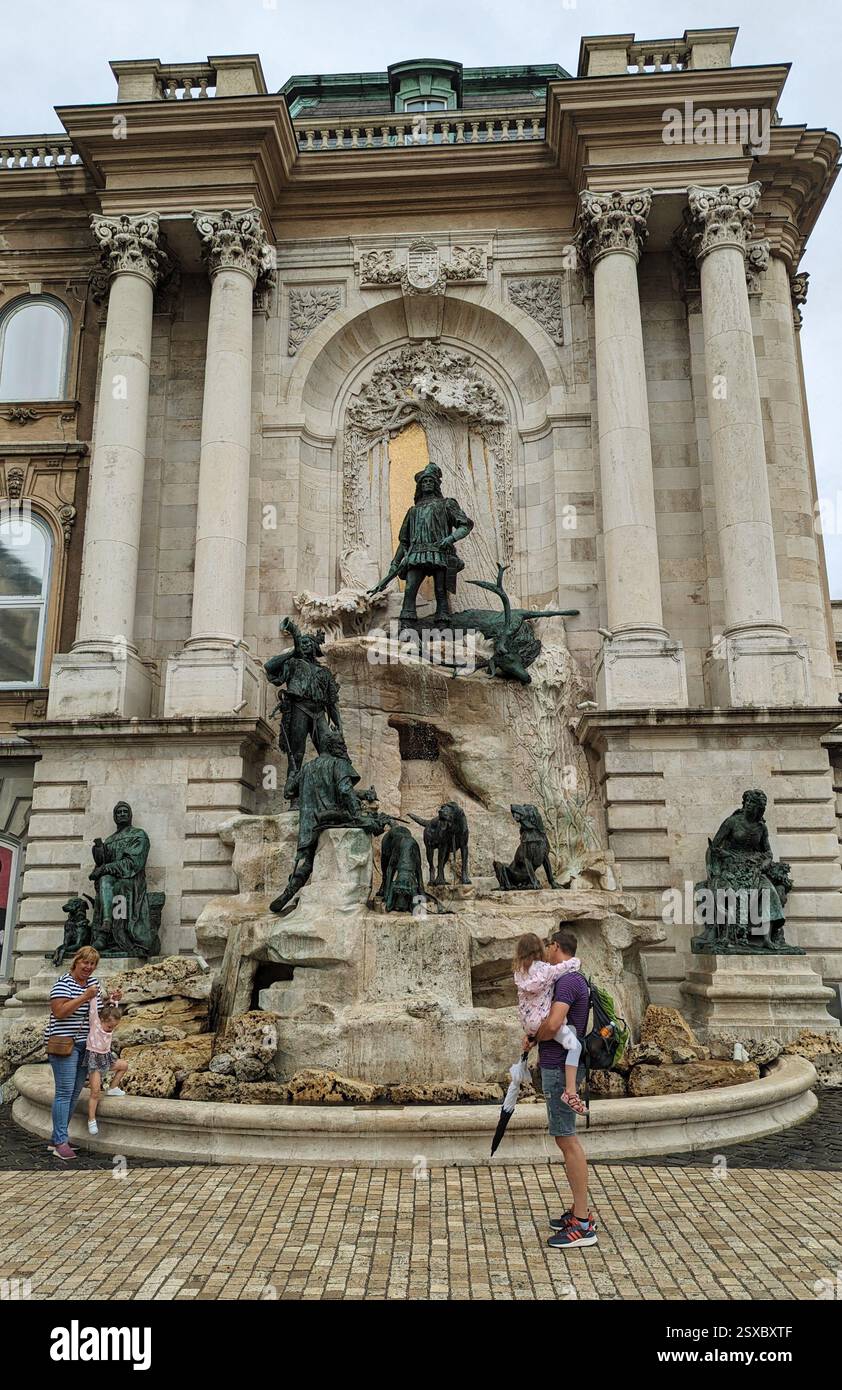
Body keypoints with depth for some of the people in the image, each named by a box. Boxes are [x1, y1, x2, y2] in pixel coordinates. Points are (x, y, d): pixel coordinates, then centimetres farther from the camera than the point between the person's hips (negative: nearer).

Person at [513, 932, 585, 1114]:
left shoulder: (519, 972, 10)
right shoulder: (544, 969, -10)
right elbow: (575, 963, -11)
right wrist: (575, 961, 9)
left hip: (527, 1023, 8)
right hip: (543, 1020, -8)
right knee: (574, 1045, -16)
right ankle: (570, 1092, -27)